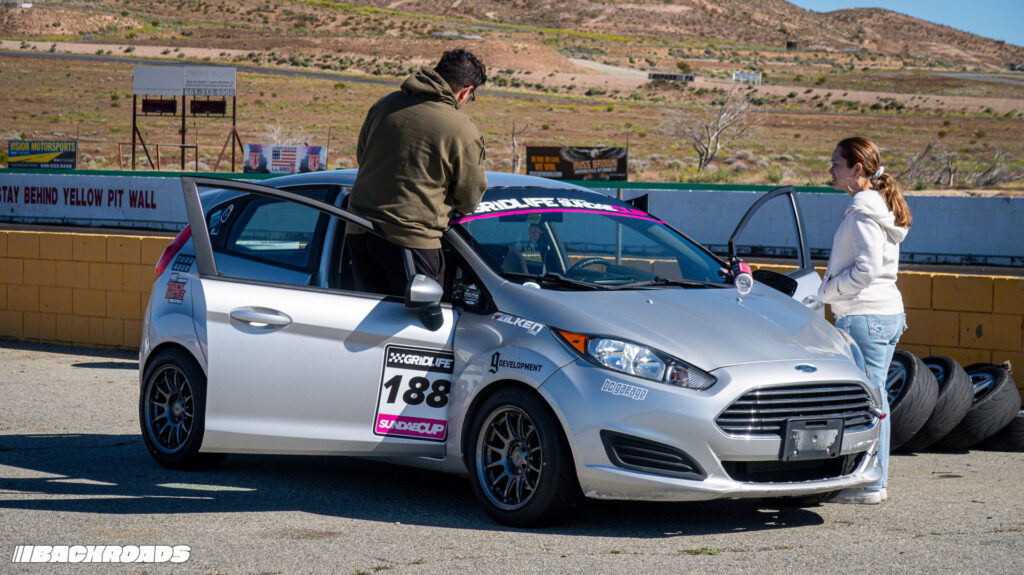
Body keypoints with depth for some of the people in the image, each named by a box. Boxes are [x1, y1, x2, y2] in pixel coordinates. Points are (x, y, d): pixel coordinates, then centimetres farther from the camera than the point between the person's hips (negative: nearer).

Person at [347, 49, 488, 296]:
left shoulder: (386, 104, 6)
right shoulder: (463, 132, -10)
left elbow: (361, 155, 21)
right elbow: (469, 199, 1)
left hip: (359, 233, 6)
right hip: (413, 237, -6)